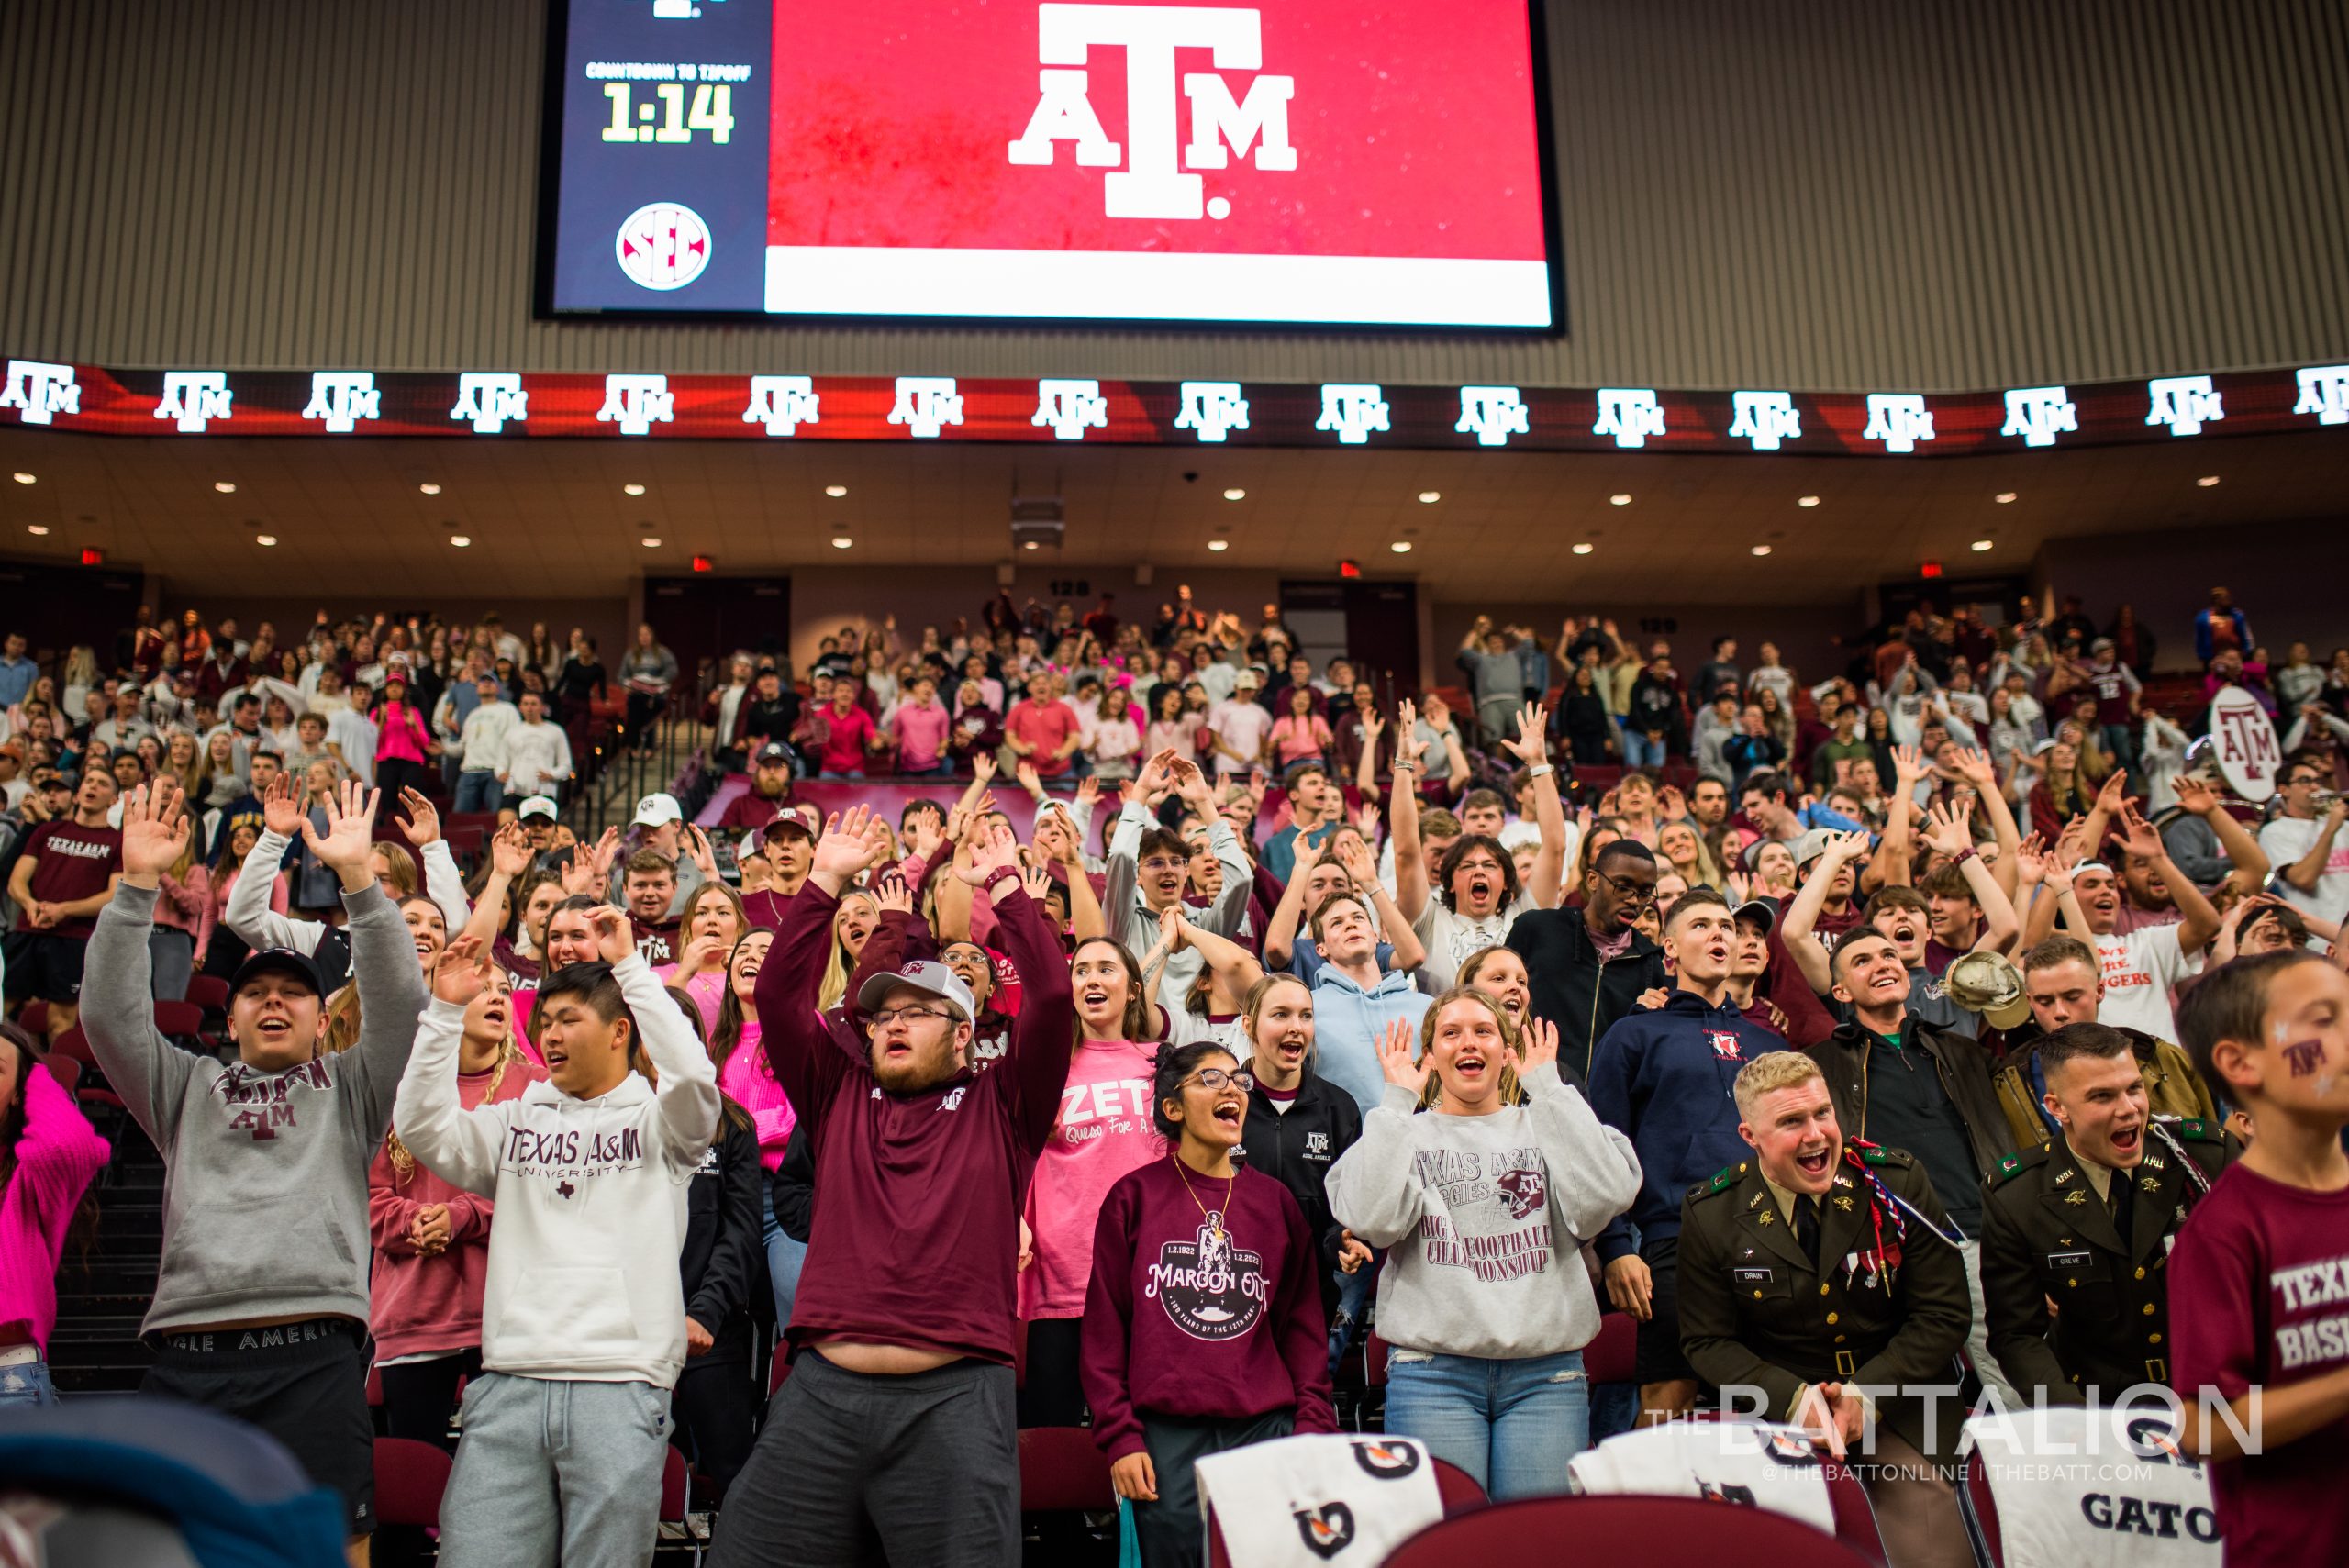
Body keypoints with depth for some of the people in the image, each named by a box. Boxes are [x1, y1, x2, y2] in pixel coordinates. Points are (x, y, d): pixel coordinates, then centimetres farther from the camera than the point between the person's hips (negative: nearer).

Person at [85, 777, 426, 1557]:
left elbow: (398, 999, 3)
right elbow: (112, 1012, 11)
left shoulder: (348, 1088, 19)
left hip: (313, 1354, -2)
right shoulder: (188, 1088, 24)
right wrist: (138, 883, 1)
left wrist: (357, 877, -5)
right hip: (187, 1357, 2)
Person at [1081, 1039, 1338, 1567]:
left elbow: (1303, 1325, 12)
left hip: (1264, 1429, 2)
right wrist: (1119, 1437, -4)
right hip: (1167, 1436, -2)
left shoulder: (1275, 1201, 12)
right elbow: (1105, 1324, 3)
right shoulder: (1134, 1197, 4)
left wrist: (1314, 1428, 3)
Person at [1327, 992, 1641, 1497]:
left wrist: (1548, 1087, -3)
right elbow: (1371, 1219, -11)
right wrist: (1398, 1100, -5)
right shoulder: (1405, 1134, 9)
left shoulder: (1546, 1127, 12)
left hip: (1547, 1369, 1)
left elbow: (1605, 1198, -9)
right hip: (1434, 1372, -1)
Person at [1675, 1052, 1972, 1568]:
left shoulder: (1898, 1181, -5)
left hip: (1897, 1404, 1)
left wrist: (1866, 1394, -14)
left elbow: (1943, 1315, -2)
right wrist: (1793, 1398, -17)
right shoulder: (1711, 1214, -5)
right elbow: (1708, 1341, 0)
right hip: (1778, 1411, -1)